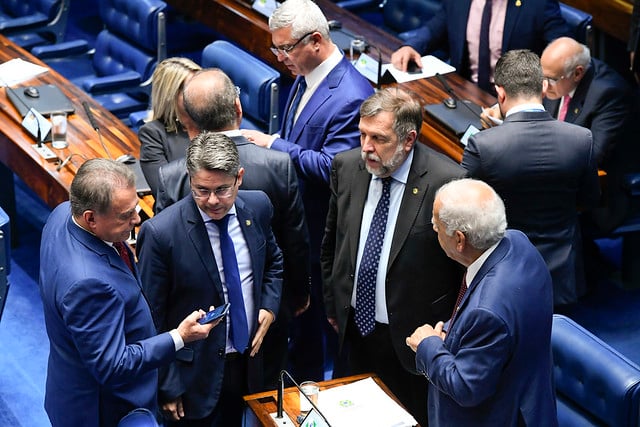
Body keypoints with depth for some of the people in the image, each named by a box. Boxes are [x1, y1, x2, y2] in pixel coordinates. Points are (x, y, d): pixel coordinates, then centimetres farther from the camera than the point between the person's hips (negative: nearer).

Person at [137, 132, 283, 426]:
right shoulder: (160, 233, -23)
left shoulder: (258, 207, -7)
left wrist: (270, 307, -3)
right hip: (195, 375, -5)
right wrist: (167, 387, -14)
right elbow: (152, 320, -16)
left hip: (247, 362, 5)